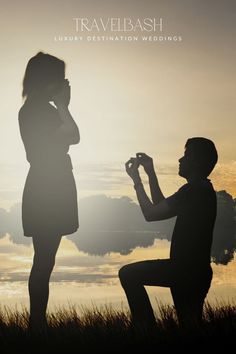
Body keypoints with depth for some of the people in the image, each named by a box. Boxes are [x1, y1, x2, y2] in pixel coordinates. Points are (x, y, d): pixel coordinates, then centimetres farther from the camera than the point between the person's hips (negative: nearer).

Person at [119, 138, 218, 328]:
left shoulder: (193, 191, -19)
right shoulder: (203, 190, 13)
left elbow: (151, 214, -19)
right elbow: (162, 206, 20)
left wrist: (137, 179, -8)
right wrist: (151, 173, 17)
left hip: (187, 270, -10)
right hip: (196, 271, 10)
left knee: (128, 274, -4)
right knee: (190, 322, 21)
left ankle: (147, 326, -2)